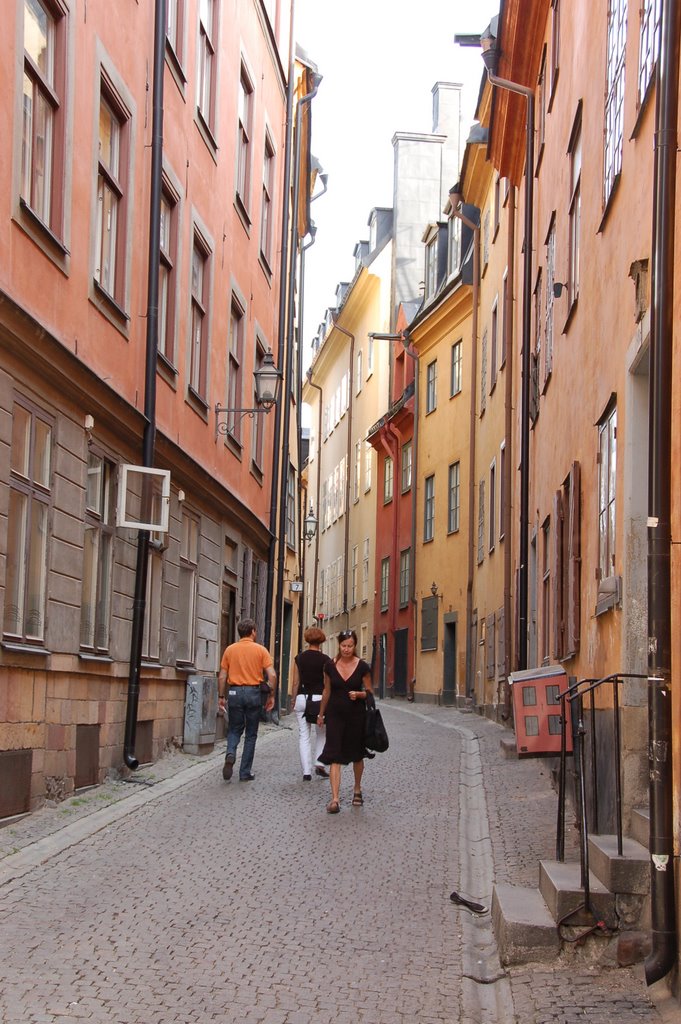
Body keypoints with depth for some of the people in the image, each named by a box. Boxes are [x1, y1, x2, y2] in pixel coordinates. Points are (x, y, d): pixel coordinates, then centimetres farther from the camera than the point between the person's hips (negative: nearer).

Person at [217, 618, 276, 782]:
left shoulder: (230, 649, 4)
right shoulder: (260, 650, 0)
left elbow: (222, 676, 3)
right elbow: (272, 675, -7)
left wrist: (221, 697, 10)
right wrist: (271, 695, 2)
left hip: (234, 692, 1)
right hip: (253, 692, -1)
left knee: (234, 730, 15)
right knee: (251, 734, 9)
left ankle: (230, 754, -15)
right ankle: (245, 773, 9)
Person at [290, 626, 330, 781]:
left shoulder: (299, 658, 2)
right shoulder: (325, 659, -4)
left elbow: (295, 682, 3)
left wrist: (293, 701, 12)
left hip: (302, 698, 2)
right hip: (319, 698, -2)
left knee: (304, 735, 5)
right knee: (322, 733, 16)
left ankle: (306, 772, 1)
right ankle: (319, 764, 2)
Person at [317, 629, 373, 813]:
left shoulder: (362, 666, -6)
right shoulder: (330, 665, -2)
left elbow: (369, 692, 2)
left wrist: (358, 694, -19)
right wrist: (321, 713, 18)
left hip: (356, 715, 0)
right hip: (335, 714, 0)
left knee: (356, 755, 15)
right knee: (334, 756, -9)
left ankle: (357, 790, 37)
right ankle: (335, 798, -12)